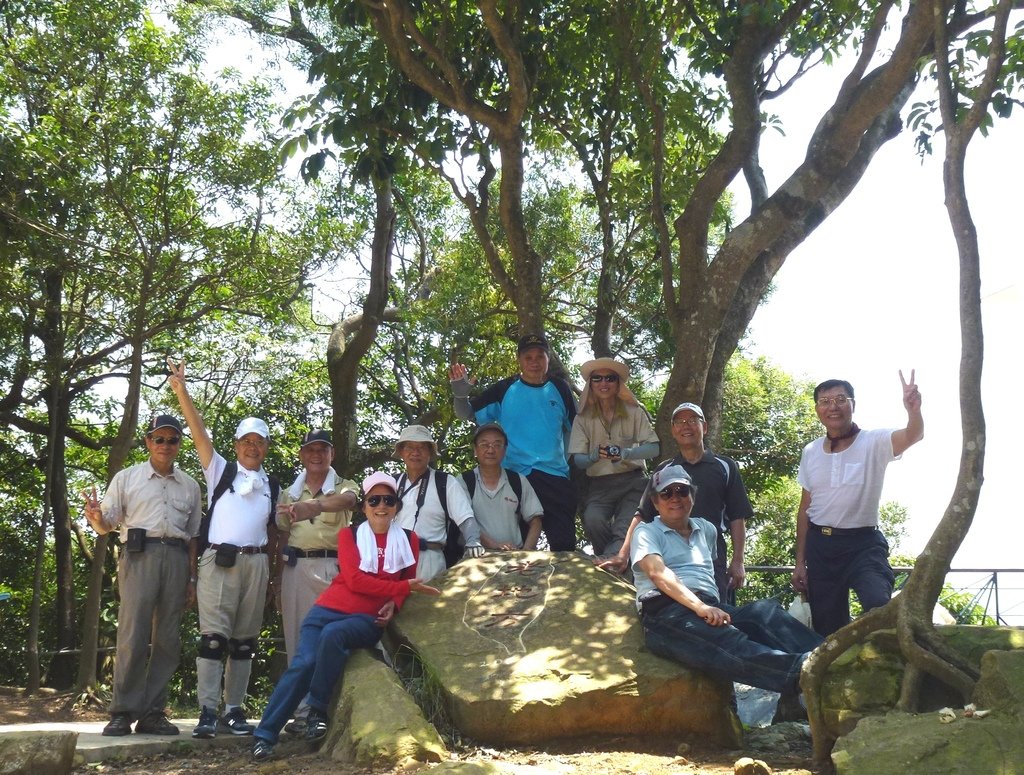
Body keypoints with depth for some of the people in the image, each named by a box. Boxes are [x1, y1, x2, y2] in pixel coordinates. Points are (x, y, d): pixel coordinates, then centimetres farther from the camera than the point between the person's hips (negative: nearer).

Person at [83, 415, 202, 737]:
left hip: (177, 559, 3)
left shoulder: (190, 486, 17)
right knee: (132, 637, -10)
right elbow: (106, 526, 7)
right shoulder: (126, 478, 10)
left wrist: (192, 579, 11)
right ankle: (123, 713, -3)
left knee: (167, 639, 2)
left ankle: (152, 713, 8)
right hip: (139, 555, -3)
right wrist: (95, 516, -17)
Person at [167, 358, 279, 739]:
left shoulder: (271, 486, 16)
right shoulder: (221, 471, 9)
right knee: (213, 635, -9)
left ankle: (235, 708, 11)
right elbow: (199, 433, -2)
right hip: (219, 561, -3)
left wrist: (272, 571, 10)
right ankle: (208, 710, -8)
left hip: (256, 563, 3)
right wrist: (181, 390, -11)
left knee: (244, 639, 5)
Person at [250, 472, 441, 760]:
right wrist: (406, 587, -14)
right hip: (330, 607, 1)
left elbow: (405, 584, 23)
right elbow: (355, 580, -7)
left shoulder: (408, 540, 11)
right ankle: (264, 735, -13)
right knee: (303, 663, -22)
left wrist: (393, 604, -1)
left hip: (369, 618, -1)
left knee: (333, 634, -34)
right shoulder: (349, 535, 7)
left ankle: (318, 711, -20)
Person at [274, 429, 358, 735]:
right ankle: (303, 710, 6)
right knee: (298, 637, 1)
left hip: (333, 566, -3)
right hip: (297, 567, 3)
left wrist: (314, 506, -40)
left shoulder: (344, 486, 5)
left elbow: (346, 500, -20)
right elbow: (282, 537, 16)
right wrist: (279, 575, 6)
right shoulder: (289, 493, 17)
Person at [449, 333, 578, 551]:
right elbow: (468, 414, 0)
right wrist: (460, 393, -19)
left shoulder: (560, 389, 7)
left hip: (556, 476, 1)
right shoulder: (505, 389, 1)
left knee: (564, 544, 1)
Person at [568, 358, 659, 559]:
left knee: (626, 530, -26)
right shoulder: (583, 418, 5)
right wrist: (594, 457, -25)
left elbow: (654, 448, -3)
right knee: (593, 520, -27)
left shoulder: (633, 412, 2)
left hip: (633, 481, -1)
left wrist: (626, 454, -23)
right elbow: (578, 459, -1)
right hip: (599, 484, 1)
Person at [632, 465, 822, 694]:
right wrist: (699, 606, -21)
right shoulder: (647, 533, 12)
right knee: (729, 642, -36)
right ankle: (801, 670, -60)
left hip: (710, 607, 5)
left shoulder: (706, 529, 30)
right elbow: (658, 573, -7)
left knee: (766, 612, -29)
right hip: (664, 612, -5)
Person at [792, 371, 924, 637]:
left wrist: (914, 411, -50)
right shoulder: (810, 452, 7)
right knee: (827, 626, 8)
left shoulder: (874, 443, -5)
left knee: (881, 609, -27)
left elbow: (912, 436, -27)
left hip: (863, 544, -4)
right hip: (819, 545, 4)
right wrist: (800, 563, 10)